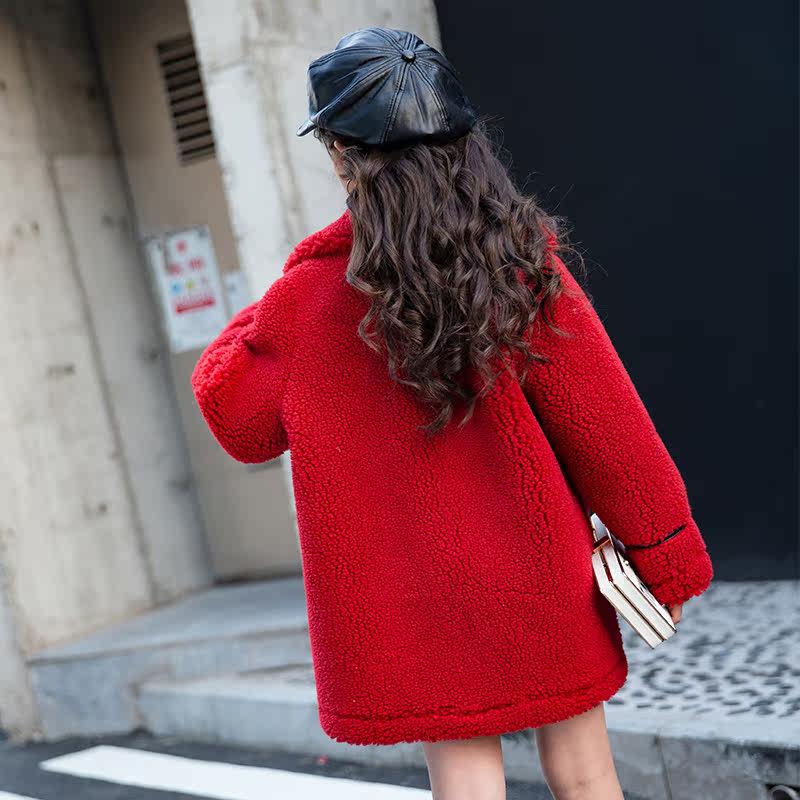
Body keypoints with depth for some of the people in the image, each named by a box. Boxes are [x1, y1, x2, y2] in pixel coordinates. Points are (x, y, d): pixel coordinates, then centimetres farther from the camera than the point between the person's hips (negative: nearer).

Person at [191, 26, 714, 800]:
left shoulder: (311, 293, -9)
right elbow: (605, 424, -7)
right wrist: (667, 556, 2)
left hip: (412, 605, 0)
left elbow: (234, 416, 3)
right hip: (547, 585, 1)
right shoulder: (524, 261, -9)